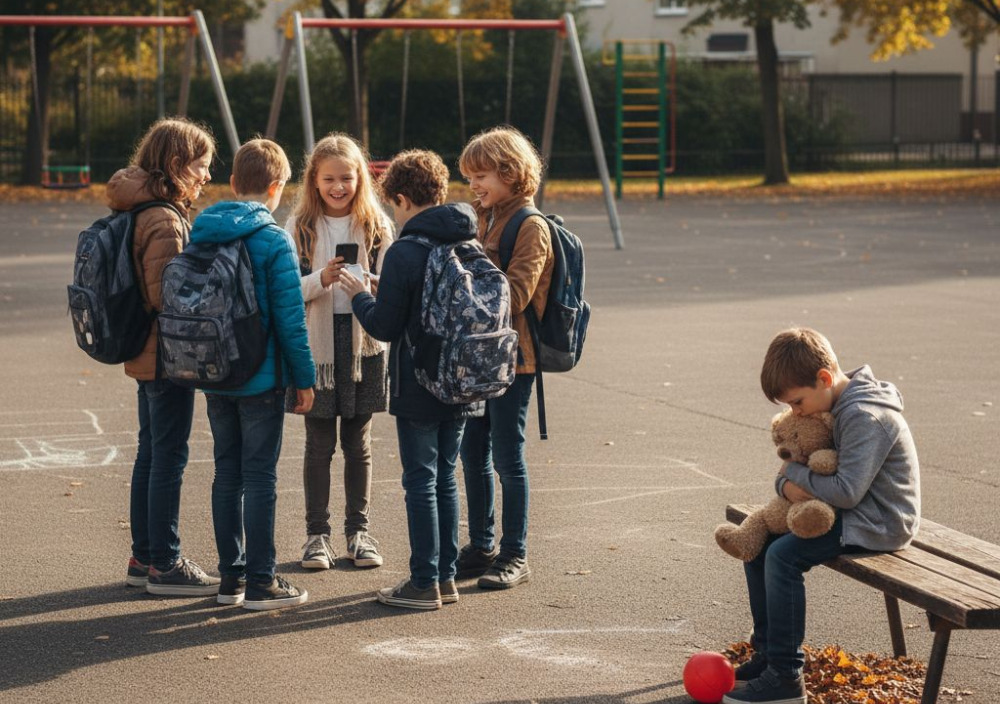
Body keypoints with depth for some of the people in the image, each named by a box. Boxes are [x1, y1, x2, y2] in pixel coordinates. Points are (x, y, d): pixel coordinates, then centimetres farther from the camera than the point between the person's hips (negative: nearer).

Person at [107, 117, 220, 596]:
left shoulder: (141, 212, 10)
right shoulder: (165, 221, -20)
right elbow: (164, 294, -24)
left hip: (146, 354, 10)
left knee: (151, 453, 16)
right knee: (169, 457, -3)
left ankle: (144, 557, 24)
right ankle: (163, 565, 4)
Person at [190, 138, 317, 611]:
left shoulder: (201, 234, 4)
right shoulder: (273, 240, -14)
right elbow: (290, 318, -14)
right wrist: (304, 378, -6)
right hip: (261, 377, -5)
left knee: (227, 473, 13)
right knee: (260, 476, 0)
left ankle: (231, 577, 18)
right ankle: (261, 584, 3)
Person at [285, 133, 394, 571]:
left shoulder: (377, 226, 4)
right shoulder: (300, 228, 1)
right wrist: (322, 279, -22)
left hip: (362, 343, 1)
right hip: (315, 344, -1)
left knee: (358, 443, 9)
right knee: (319, 444, 5)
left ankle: (358, 529, 18)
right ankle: (317, 532, 13)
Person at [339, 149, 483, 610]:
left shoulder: (405, 253, -17)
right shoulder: (470, 247, 3)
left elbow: (384, 326, -15)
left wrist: (358, 295, 4)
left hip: (418, 388, -6)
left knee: (421, 482, 0)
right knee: (446, 479, 15)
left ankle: (424, 584, 4)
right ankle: (445, 576, 19)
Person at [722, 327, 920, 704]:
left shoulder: (865, 416, -23)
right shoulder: (837, 407, 8)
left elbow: (847, 491, -29)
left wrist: (794, 472, -15)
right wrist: (787, 484, -10)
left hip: (879, 524, -10)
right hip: (854, 514, 10)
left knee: (783, 554, -25)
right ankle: (768, 650, 14)